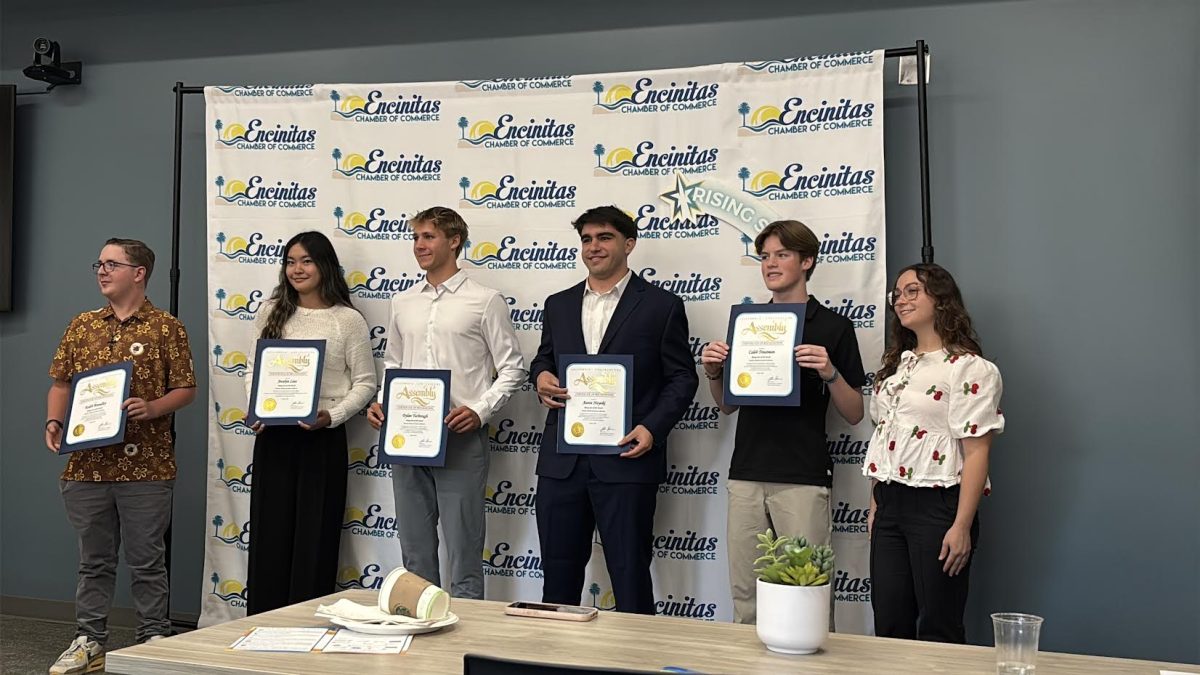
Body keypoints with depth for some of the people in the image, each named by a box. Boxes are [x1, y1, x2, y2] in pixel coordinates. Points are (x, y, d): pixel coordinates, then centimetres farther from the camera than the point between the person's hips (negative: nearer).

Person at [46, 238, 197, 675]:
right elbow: (61, 384, 15)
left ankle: (154, 640, 15)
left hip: (146, 466, -4)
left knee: (147, 560, 4)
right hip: (87, 465, 4)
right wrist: (54, 422, -3)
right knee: (94, 560, 12)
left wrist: (152, 408, -18)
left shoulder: (166, 328, 0)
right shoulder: (81, 326, 12)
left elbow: (185, 389, -1)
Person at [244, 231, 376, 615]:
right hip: (272, 437, 4)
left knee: (315, 538, 3)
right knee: (268, 533, 8)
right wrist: (254, 408, -3)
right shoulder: (272, 313, 9)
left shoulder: (348, 320, -3)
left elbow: (365, 383, -2)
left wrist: (331, 416, -16)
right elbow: (253, 369, 15)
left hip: (322, 438, -3)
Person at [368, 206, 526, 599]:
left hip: (460, 438, -5)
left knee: (463, 549, 1)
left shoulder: (485, 301, -3)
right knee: (414, 549, 14)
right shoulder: (402, 303, 12)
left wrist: (480, 411, -16)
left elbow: (512, 368, -3)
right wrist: (381, 404, 3)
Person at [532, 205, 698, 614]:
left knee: (629, 574, 3)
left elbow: (682, 378, -1)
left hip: (625, 459, -4)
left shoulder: (662, 306, 0)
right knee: (558, 573, 13)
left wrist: (653, 428, -15)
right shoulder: (558, 305, 14)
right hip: (561, 461, 5)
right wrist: (541, 377, -1)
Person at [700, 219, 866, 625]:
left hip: (803, 478, -4)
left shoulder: (832, 326, 0)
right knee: (745, 596, 9)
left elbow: (853, 414, -1)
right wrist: (713, 372, -2)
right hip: (746, 475, 5)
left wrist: (830, 373, -19)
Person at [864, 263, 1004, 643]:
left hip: (937, 505, -7)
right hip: (890, 505, 7)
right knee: (888, 626, 11)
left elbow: (976, 452, -14)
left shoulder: (970, 369, -9)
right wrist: (875, 507, 13)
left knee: (938, 630, 2)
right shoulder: (896, 365, 15)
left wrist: (961, 526, -19)